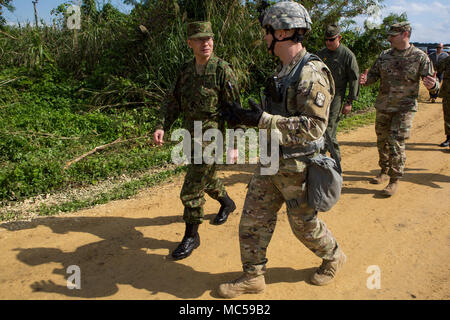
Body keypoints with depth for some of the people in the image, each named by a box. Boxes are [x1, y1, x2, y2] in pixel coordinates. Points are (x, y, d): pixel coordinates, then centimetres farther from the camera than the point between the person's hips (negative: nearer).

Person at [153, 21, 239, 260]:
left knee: (192, 189, -6)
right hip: (191, 136, 7)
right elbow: (173, 101, 8)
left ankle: (191, 236, 12)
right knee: (206, 178, 25)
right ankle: (227, 203, 52)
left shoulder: (222, 70, -13)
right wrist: (161, 126, -8)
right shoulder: (186, 70, 6)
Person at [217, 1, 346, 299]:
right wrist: (248, 117, 8)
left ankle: (333, 257, 40)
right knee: (253, 218, 10)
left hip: (296, 167, -8)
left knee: (304, 223, 11)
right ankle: (253, 277, 25)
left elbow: (314, 127, -27)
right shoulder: (283, 70, 9)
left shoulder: (312, 74, -20)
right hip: (271, 162, 8)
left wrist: (263, 120, -29)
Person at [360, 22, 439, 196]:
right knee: (382, 141, 13)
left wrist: (432, 85, -30)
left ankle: (394, 180, 2)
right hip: (383, 106, 5)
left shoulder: (420, 57, -5)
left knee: (396, 143, -9)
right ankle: (384, 172, 32)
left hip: (404, 108, -5)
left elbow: (432, 81, -5)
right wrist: (365, 80, -13)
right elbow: (373, 74, 11)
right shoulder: (384, 55, 7)